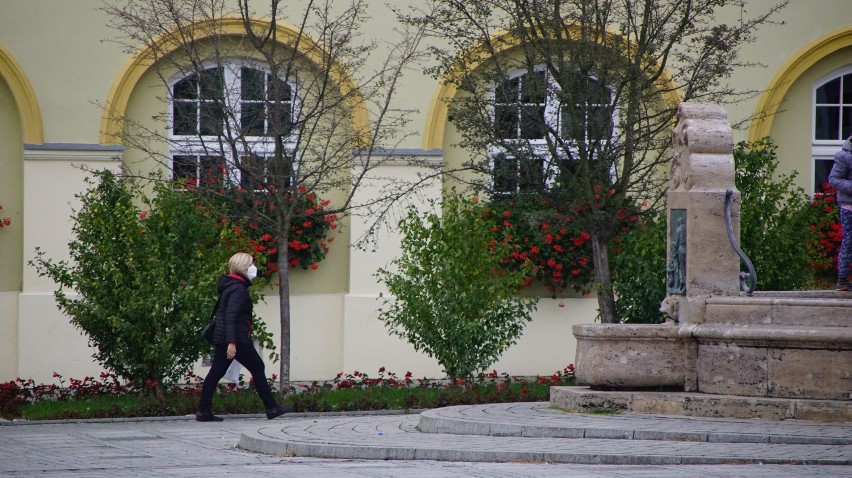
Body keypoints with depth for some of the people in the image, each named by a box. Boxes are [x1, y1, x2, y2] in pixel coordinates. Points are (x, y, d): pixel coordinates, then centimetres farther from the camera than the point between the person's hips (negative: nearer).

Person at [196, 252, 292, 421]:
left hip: (221, 338, 9)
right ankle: (271, 408, 4)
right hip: (237, 338, -9)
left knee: (216, 372, 6)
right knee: (258, 368, 0)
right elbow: (231, 316, -23)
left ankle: (203, 411, 2)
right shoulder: (238, 289, -15)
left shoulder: (229, 286, 16)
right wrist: (232, 342, -28)